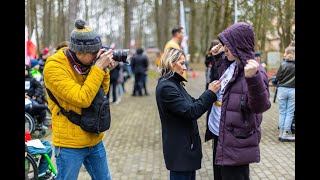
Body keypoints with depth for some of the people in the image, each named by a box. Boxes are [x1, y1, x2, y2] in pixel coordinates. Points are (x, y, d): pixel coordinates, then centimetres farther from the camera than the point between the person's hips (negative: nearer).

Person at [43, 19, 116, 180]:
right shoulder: (54, 68, -18)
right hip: (70, 144, -6)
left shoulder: (87, 61, 1)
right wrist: (99, 67, -22)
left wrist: (105, 70, -5)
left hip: (95, 140, 7)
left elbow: (103, 92, 12)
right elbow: (83, 99, -25)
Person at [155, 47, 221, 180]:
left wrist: (210, 92, -3)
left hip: (186, 145, 10)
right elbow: (190, 112, -23)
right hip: (179, 149, -10)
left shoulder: (174, 83, 11)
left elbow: (192, 104, 9)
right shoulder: (166, 87, -20)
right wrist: (210, 93, -17)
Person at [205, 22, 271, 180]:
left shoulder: (253, 70, -19)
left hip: (236, 142, -8)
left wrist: (253, 78, -42)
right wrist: (217, 57, 15)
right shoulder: (229, 64, 5)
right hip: (220, 136, 8)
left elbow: (260, 106, -27)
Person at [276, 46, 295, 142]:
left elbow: (278, 77, -4)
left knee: (282, 112, 9)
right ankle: (286, 133, 6)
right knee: (290, 113, 5)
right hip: (293, 90, 0)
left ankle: (281, 132, 12)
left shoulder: (284, 64, -9)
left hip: (282, 89, 0)